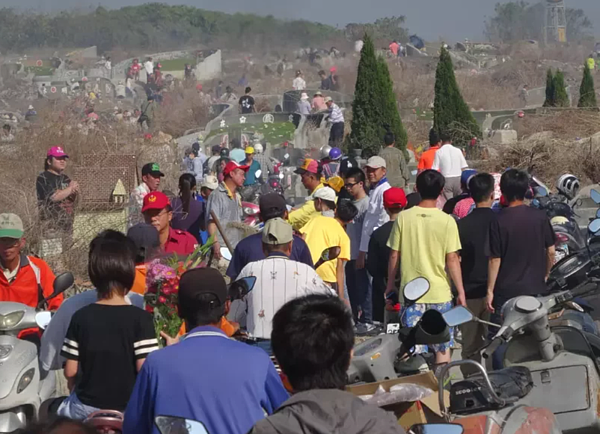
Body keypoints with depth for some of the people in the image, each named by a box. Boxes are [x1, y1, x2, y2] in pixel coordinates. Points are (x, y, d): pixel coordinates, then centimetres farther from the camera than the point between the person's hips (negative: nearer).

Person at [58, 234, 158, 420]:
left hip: (87, 408, 3)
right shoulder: (140, 318, -13)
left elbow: (70, 371, -1)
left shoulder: (81, 317, -5)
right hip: (129, 409, -3)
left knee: (62, 410, 31)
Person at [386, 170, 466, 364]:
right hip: (440, 292, -1)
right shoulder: (447, 221, -8)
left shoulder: (403, 218, -3)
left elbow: (394, 256, 0)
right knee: (442, 346, 11)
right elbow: (452, 260, -7)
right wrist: (461, 292, 0)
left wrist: (390, 284, 13)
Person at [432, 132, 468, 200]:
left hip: (446, 179, -2)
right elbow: (464, 167, 4)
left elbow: (435, 169, -5)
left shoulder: (438, 152, -3)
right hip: (458, 178, 2)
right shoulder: (458, 151, 4)